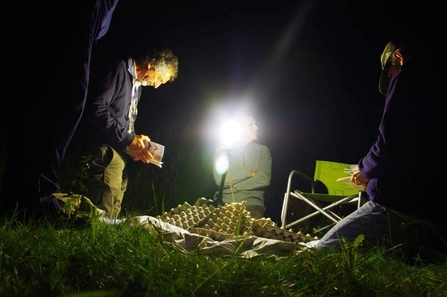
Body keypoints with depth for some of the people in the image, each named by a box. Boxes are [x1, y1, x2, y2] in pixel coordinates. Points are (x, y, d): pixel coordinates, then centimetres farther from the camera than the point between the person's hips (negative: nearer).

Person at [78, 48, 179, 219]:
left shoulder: (137, 85, 20)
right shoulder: (119, 71, -8)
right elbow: (96, 110, -20)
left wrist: (134, 143, 4)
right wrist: (128, 140, -18)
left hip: (119, 153, 10)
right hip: (105, 152, -9)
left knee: (112, 212, 9)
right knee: (102, 213, -15)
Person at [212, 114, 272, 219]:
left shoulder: (263, 150, 11)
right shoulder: (222, 151, 10)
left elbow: (264, 179, -4)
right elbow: (219, 178, -5)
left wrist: (234, 186, -4)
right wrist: (250, 172, -5)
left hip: (252, 207, 0)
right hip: (225, 206, 1)